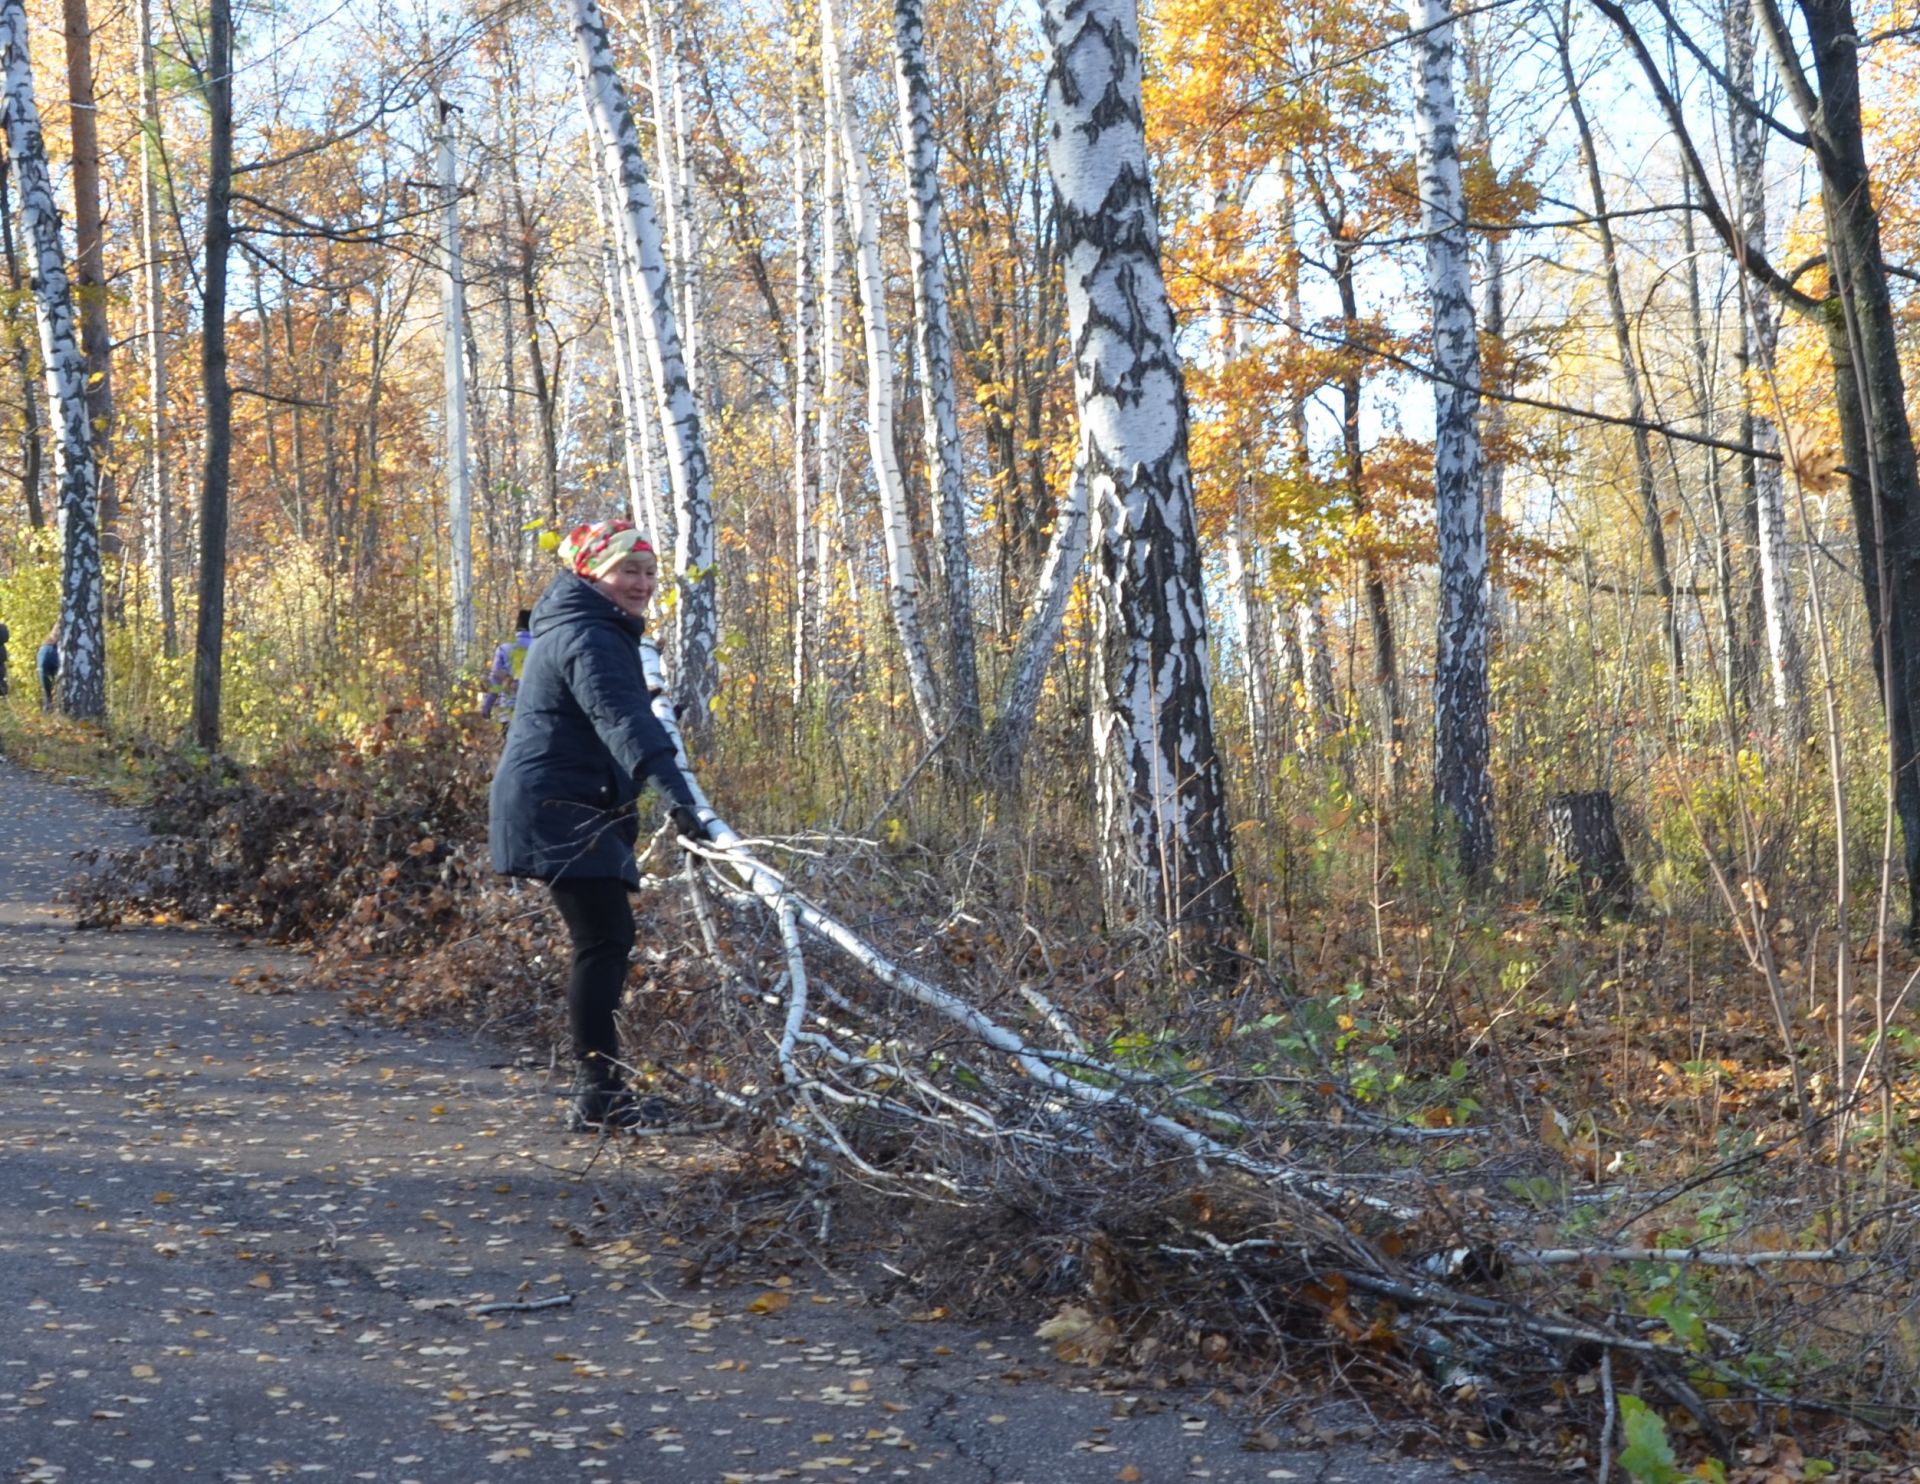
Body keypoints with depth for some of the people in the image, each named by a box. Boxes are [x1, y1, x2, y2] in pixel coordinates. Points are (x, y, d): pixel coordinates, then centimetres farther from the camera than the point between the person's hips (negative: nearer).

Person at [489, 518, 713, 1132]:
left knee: (604, 940, 14)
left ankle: (600, 1086, 21)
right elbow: (624, 722, -34)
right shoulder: (589, 638, -18)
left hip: (566, 810, 11)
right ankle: (598, 1094, -12)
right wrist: (677, 798, -46)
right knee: (604, 939, -13)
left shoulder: (590, 628, 18)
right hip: (558, 813, -11)